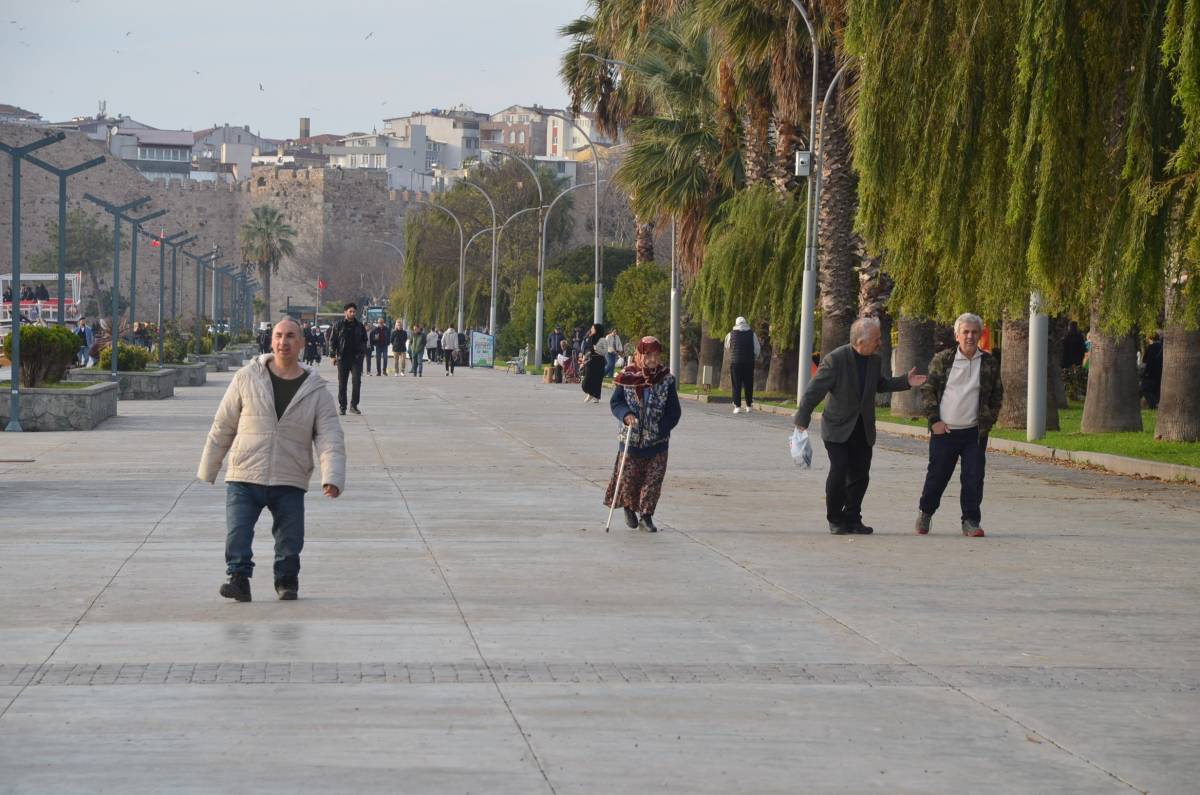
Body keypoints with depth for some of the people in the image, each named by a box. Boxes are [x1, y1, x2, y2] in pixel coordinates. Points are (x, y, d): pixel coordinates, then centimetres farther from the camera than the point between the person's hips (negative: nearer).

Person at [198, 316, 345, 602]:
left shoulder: (316, 391, 2)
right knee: (237, 535, -15)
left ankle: (287, 581, 24)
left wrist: (332, 477, -21)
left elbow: (331, 439, -5)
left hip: (289, 482, 1)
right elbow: (222, 427, 8)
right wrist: (207, 469, 11)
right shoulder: (247, 378, 1)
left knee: (290, 541, 3)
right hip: (244, 478, -1)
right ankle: (239, 579, -5)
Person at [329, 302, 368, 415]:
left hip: (356, 358, 1)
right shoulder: (339, 325, 2)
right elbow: (332, 341, 2)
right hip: (342, 358, -1)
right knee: (342, 384, 3)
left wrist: (362, 351, 5)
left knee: (357, 381, -10)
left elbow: (364, 340, 19)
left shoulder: (359, 326, 9)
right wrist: (333, 355, -5)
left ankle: (354, 405, -2)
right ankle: (342, 407, 10)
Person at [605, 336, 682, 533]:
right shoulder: (627, 377, -5)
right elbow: (615, 402, 1)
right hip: (631, 438, -1)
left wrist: (662, 429, -12)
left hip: (657, 441, 1)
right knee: (629, 476, 7)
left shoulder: (666, 379, -2)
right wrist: (626, 415, -19)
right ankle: (629, 508, 33)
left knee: (653, 479, 1)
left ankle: (646, 515, 13)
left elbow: (674, 410, 0)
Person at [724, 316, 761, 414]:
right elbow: (757, 349, 4)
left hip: (735, 362, -1)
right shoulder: (752, 334, 1)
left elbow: (727, 347, 14)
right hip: (749, 362, 1)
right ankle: (749, 406, 7)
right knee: (748, 384, 8)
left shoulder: (731, 335, 0)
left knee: (736, 385, 1)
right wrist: (754, 358, 22)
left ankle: (737, 406, -5)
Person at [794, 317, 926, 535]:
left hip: (863, 430, 5)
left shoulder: (875, 360, 3)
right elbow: (815, 390, -15)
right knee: (839, 472, -12)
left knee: (860, 475, 3)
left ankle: (852, 518, 16)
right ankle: (835, 520, 3)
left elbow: (879, 385, 21)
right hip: (838, 428, -5)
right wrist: (802, 419, -19)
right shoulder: (835, 359, -15)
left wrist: (905, 382, 9)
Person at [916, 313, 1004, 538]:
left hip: (974, 432, 1)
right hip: (944, 430, -1)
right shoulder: (942, 360, 1)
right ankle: (925, 513, 28)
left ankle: (971, 521, 7)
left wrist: (988, 423, 2)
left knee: (974, 478, -3)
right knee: (937, 475, 8)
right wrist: (934, 420, -6)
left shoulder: (990, 363, 5)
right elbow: (927, 390, 3)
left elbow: (997, 396, 11)